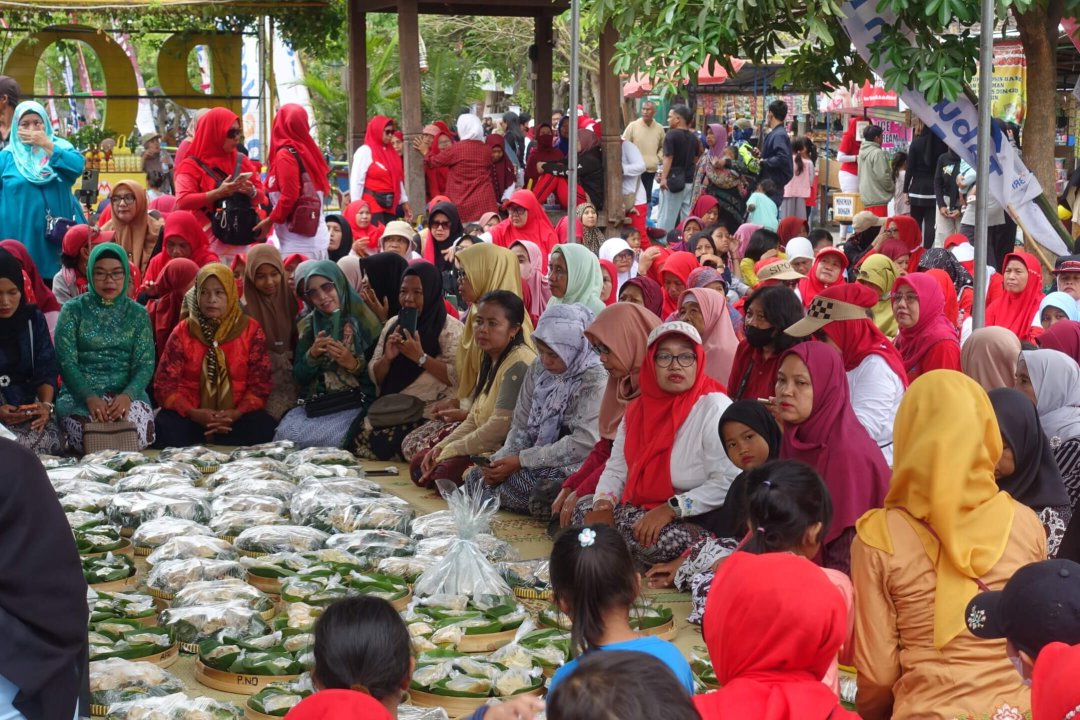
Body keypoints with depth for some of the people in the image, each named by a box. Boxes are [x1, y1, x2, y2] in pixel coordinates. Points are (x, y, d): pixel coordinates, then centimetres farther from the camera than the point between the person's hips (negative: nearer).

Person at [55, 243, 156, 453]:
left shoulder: (138, 314, 9)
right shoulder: (73, 310, 4)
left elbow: (145, 364, 0)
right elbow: (66, 361, -5)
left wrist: (127, 395, -21)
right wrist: (90, 397, -22)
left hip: (126, 394, 1)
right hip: (80, 394, -1)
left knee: (136, 430, -33)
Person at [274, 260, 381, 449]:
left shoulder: (363, 320, -2)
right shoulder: (306, 325, 12)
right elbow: (299, 377, 9)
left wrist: (354, 365, -19)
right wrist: (312, 354, -9)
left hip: (355, 404, -4)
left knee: (326, 440, -33)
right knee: (285, 435, -26)